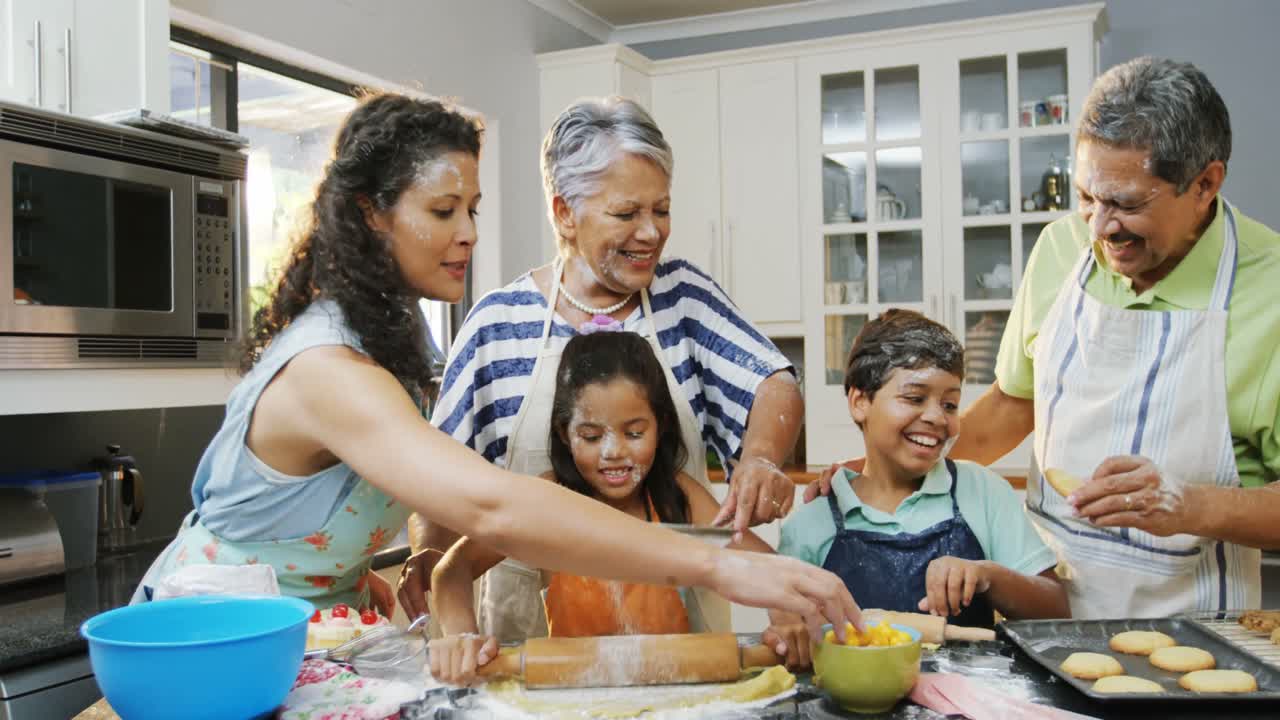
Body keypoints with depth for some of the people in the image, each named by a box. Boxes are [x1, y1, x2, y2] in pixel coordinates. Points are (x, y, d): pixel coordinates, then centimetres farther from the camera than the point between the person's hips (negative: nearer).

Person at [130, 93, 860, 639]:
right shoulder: (327, 369, -33)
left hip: (304, 626, 7)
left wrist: (357, 570, -2)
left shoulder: (391, 329, -3)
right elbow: (493, 508, -48)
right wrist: (720, 566, -50)